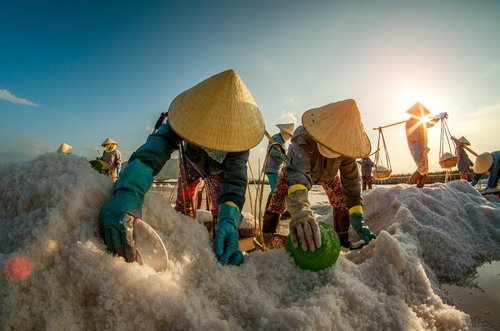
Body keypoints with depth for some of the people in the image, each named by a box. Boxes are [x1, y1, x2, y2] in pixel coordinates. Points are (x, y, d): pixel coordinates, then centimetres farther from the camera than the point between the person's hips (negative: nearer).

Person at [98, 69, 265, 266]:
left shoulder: (238, 134, -40)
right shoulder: (185, 121, -40)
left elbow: (234, 181, -45)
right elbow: (149, 154, -54)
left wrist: (228, 221, -64)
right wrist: (127, 193, -74)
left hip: (221, 172, 0)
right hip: (192, 165, 1)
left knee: (222, 208, -9)